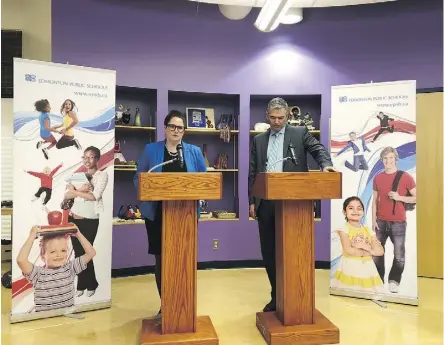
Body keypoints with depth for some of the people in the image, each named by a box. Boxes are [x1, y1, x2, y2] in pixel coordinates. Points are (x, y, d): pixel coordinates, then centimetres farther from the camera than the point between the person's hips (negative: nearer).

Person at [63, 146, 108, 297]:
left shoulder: (102, 175, -6)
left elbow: (95, 196, -18)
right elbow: (66, 195, 1)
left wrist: (75, 191, -8)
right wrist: (81, 190, -17)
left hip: (90, 221, -5)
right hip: (73, 219, 5)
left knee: (85, 253, 5)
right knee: (78, 252, 11)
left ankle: (89, 285, 26)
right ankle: (83, 285, 28)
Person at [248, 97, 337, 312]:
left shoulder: (300, 133, 6)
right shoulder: (258, 140, 13)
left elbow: (317, 149, -4)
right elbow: (253, 173, 11)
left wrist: (325, 164, -28)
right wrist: (251, 201, 5)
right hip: (265, 202, 4)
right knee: (269, 251, 10)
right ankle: (276, 296, 27)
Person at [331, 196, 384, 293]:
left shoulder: (368, 230, 8)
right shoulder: (344, 229, -5)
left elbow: (380, 251, 2)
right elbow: (348, 250, -16)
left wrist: (365, 246, -13)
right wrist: (369, 251, -5)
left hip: (367, 269, 4)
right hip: (350, 268, -4)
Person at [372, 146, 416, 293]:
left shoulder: (405, 177, -3)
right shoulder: (377, 178, 7)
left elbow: (416, 198, -2)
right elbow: (375, 201, 9)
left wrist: (399, 197, -15)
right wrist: (373, 220, 4)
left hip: (398, 223, -3)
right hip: (381, 222, 3)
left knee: (399, 255, 2)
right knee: (376, 253, 5)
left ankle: (394, 281, 21)